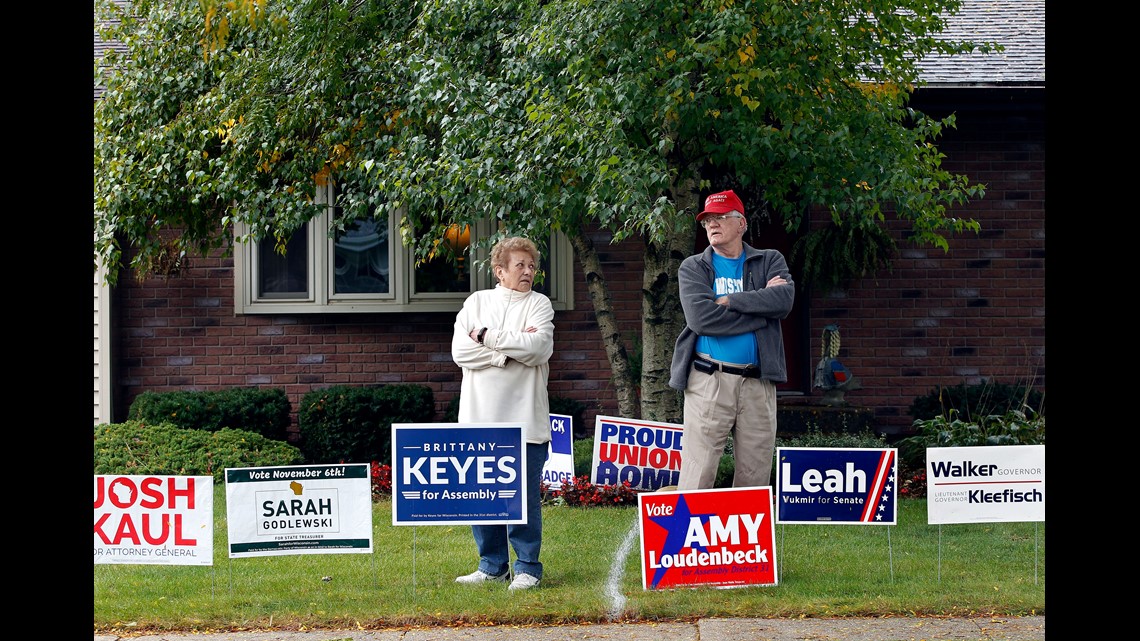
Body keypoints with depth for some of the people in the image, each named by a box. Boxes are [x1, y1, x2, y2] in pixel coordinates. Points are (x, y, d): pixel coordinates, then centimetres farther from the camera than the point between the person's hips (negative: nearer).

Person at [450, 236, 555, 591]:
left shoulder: (540, 305, 7)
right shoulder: (476, 302, 12)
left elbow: (538, 347, -11)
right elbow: (460, 351, -1)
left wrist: (487, 336, -6)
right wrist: (509, 349, -9)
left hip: (524, 418, -3)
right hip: (480, 415, 3)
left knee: (525, 494, -2)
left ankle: (527, 567, 7)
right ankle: (492, 565, 16)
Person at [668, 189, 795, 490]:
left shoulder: (770, 261, 14)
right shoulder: (693, 268, 9)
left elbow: (784, 299, -8)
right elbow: (700, 317, -9)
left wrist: (729, 300, -9)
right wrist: (761, 309, -7)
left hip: (758, 383, 2)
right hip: (709, 382, -2)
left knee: (756, 475, 4)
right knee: (698, 474, -9)